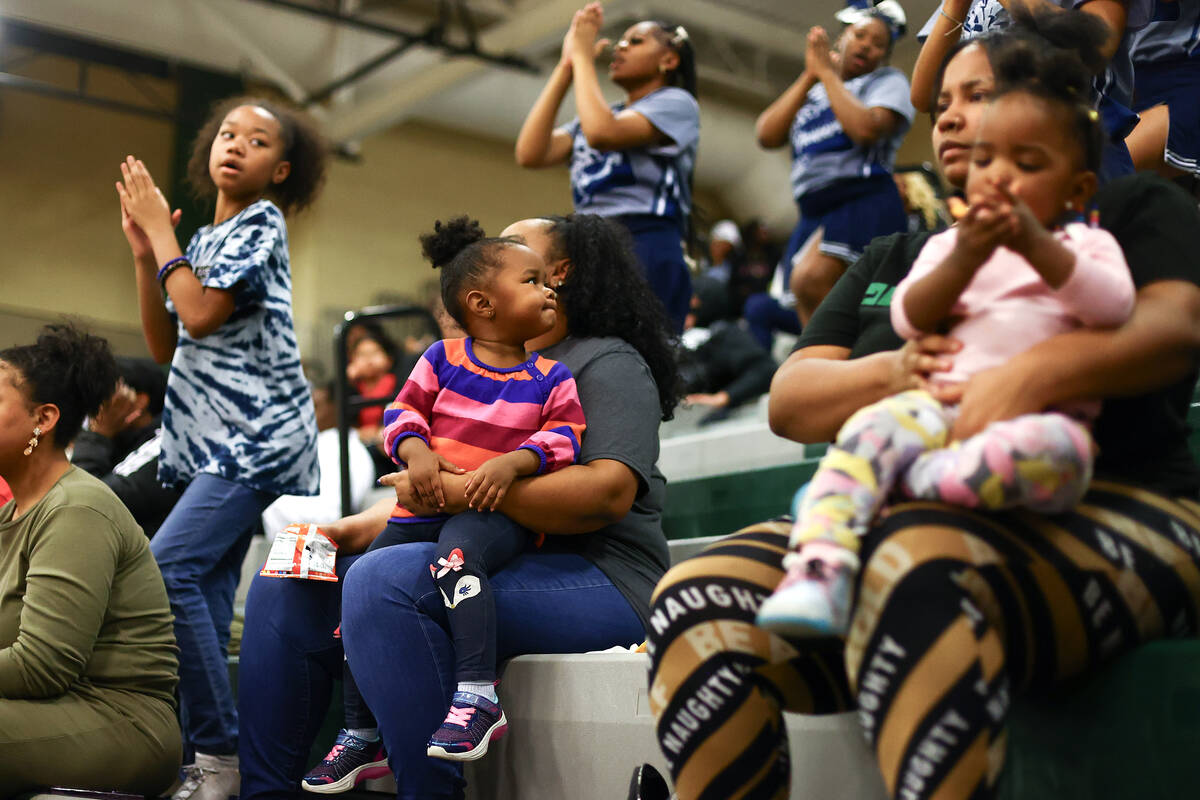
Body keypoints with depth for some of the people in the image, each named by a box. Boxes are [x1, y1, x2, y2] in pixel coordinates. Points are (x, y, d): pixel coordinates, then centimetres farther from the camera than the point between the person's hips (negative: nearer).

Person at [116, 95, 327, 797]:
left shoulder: (259, 222, -2)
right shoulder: (205, 241, 21)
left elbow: (202, 315, -15)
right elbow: (165, 346, 17)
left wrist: (162, 232, -4)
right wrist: (144, 254, 9)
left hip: (258, 432, -9)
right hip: (216, 440, 9)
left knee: (168, 567, -21)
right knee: (207, 592, 2)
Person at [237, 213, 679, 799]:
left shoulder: (607, 361, -1)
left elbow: (610, 491, -19)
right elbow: (432, 487, 23)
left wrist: (466, 491, -25)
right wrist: (362, 527, 3)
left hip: (594, 578, -9)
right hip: (474, 569, 9)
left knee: (384, 579, -32)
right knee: (287, 588, 1)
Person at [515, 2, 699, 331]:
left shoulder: (676, 103, 5)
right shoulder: (598, 116, 25)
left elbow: (602, 134, -15)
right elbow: (531, 153, 7)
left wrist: (583, 56, -1)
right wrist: (565, 66, 10)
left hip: (646, 254, -7)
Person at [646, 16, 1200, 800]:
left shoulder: (1132, 210, 15)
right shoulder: (894, 258, 28)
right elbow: (788, 400, 16)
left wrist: (1032, 374, -26)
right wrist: (890, 372, -6)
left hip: (1095, 512, -4)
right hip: (888, 518, 5)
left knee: (914, 568, -40)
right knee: (696, 602, -25)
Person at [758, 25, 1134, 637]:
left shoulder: (1085, 243, 20)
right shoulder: (950, 244, 26)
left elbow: (1115, 305, -3)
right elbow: (908, 319, 9)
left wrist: (1038, 248, -15)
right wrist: (965, 260, -9)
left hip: (1034, 415, -2)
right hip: (943, 400, 2)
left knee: (1055, 448, -39)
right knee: (870, 427, -31)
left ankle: (913, 481, -33)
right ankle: (820, 570, -44)